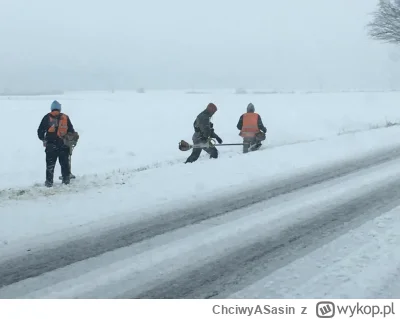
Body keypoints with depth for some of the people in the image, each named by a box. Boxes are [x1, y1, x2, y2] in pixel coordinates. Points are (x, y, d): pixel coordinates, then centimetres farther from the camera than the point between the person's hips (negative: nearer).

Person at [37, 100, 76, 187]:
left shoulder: (47, 118, -1)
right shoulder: (65, 118, 1)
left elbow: (40, 131, 2)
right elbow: (71, 131, 5)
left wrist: (43, 139, 20)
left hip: (51, 145, -1)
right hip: (64, 145, 1)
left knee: (50, 164, 5)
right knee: (64, 163, 12)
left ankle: (49, 181, 3)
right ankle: (66, 179, 16)